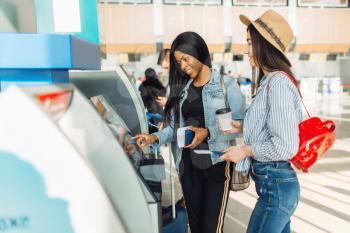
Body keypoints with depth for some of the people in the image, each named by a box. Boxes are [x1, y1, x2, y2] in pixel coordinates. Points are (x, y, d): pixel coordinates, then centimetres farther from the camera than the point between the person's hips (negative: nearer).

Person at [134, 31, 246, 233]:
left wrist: (208, 133, -20)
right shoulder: (181, 89, 10)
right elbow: (176, 125, 8)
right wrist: (156, 138, -8)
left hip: (216, 164, -5)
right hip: (188, 165, 5)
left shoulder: (226, 84, -5)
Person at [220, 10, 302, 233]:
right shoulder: (270, 80, 8)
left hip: (275, 185, -9)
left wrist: (246, 150, -13)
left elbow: (286, 146, -24)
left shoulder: (278, 83, -21)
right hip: (276, 181, 9)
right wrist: (244, 127, 8)